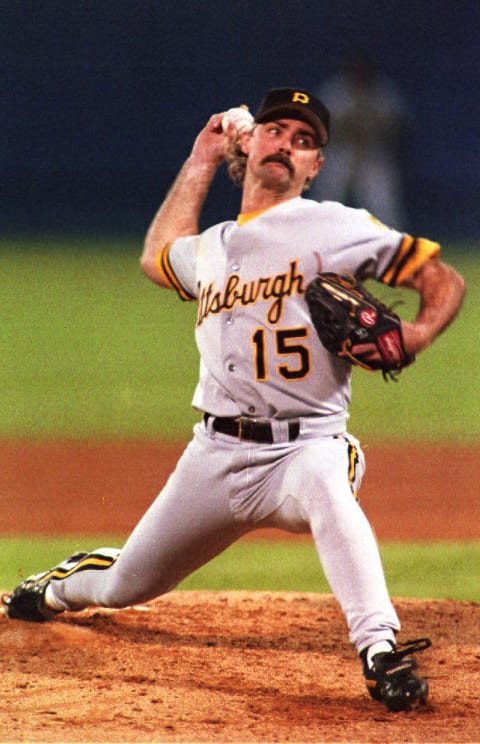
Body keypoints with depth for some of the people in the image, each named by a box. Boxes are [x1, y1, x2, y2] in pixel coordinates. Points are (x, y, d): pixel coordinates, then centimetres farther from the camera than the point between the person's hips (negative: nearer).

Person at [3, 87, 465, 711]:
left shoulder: (335, 228, -2)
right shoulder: (209, 249, 16)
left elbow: (444, 279, -3)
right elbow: (157, 257, 41)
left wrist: (418, 334, -24)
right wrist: (200, 162, 34)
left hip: (305, 444, -5)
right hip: (217, 452, 5)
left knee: (323, 483, -43)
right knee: (124, 585, 17)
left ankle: (381, 652, -48)